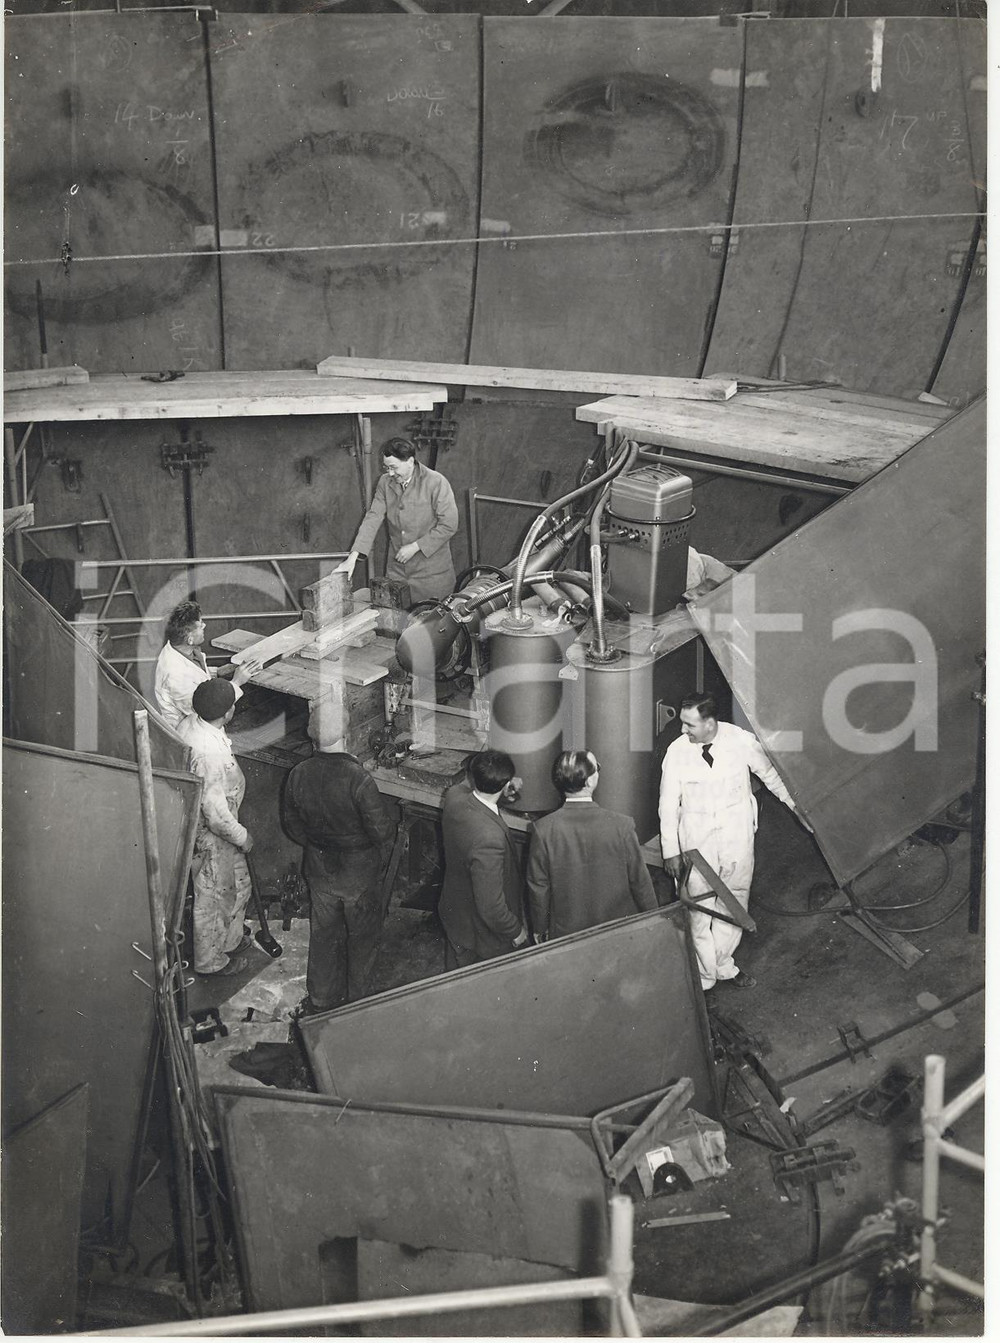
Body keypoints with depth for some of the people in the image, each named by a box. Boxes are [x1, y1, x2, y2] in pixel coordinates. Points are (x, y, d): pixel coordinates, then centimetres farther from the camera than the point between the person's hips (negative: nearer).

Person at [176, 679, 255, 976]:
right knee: (213, 896, 14)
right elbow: (216, 814, -31)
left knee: (237, 885, 28)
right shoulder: (210, 753, -38)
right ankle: (211, 960, 36)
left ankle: (230, 940, 50)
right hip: (209, 833, -9)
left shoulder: (189, 723, -12)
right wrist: (242, 837, -17)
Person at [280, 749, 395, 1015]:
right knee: (363, 938, 18)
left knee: (323, 936, 22)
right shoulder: (358, 779, -30)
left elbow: (292, 826, 1)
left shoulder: (297, 775, -14)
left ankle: (320, 1002, 37)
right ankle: (357, 999, 34)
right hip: (359, 872, -4)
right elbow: (382, 831, -22)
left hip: (319, 871, 4)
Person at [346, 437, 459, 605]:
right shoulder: (385, 482, 4)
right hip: (397, 571, 4)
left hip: (432, 573, -4)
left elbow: (449, 525, -13)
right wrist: (353, 556, -12)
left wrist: (415, 547, -15)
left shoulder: (436, 482, -12)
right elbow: (373, 518, -1)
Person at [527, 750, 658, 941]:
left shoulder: (544, 829, -17)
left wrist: (540, 930, 9)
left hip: (565, 933, 1)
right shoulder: (622, 826, -19)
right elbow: (640, 881, -8)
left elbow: (538, 888, -7)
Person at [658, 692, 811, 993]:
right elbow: (668, 803, -5)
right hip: (696, 833, -1)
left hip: (737, 830, 1)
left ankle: (723, 964, 30)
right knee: (697, 906, 1)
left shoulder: (741, 741, -11)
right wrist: (670, 850, -4)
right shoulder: (677, 751, -12)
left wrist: (795, 806, 16)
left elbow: (770, 775, 7)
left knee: (734, 900, 12)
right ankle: (703, 976, 14)